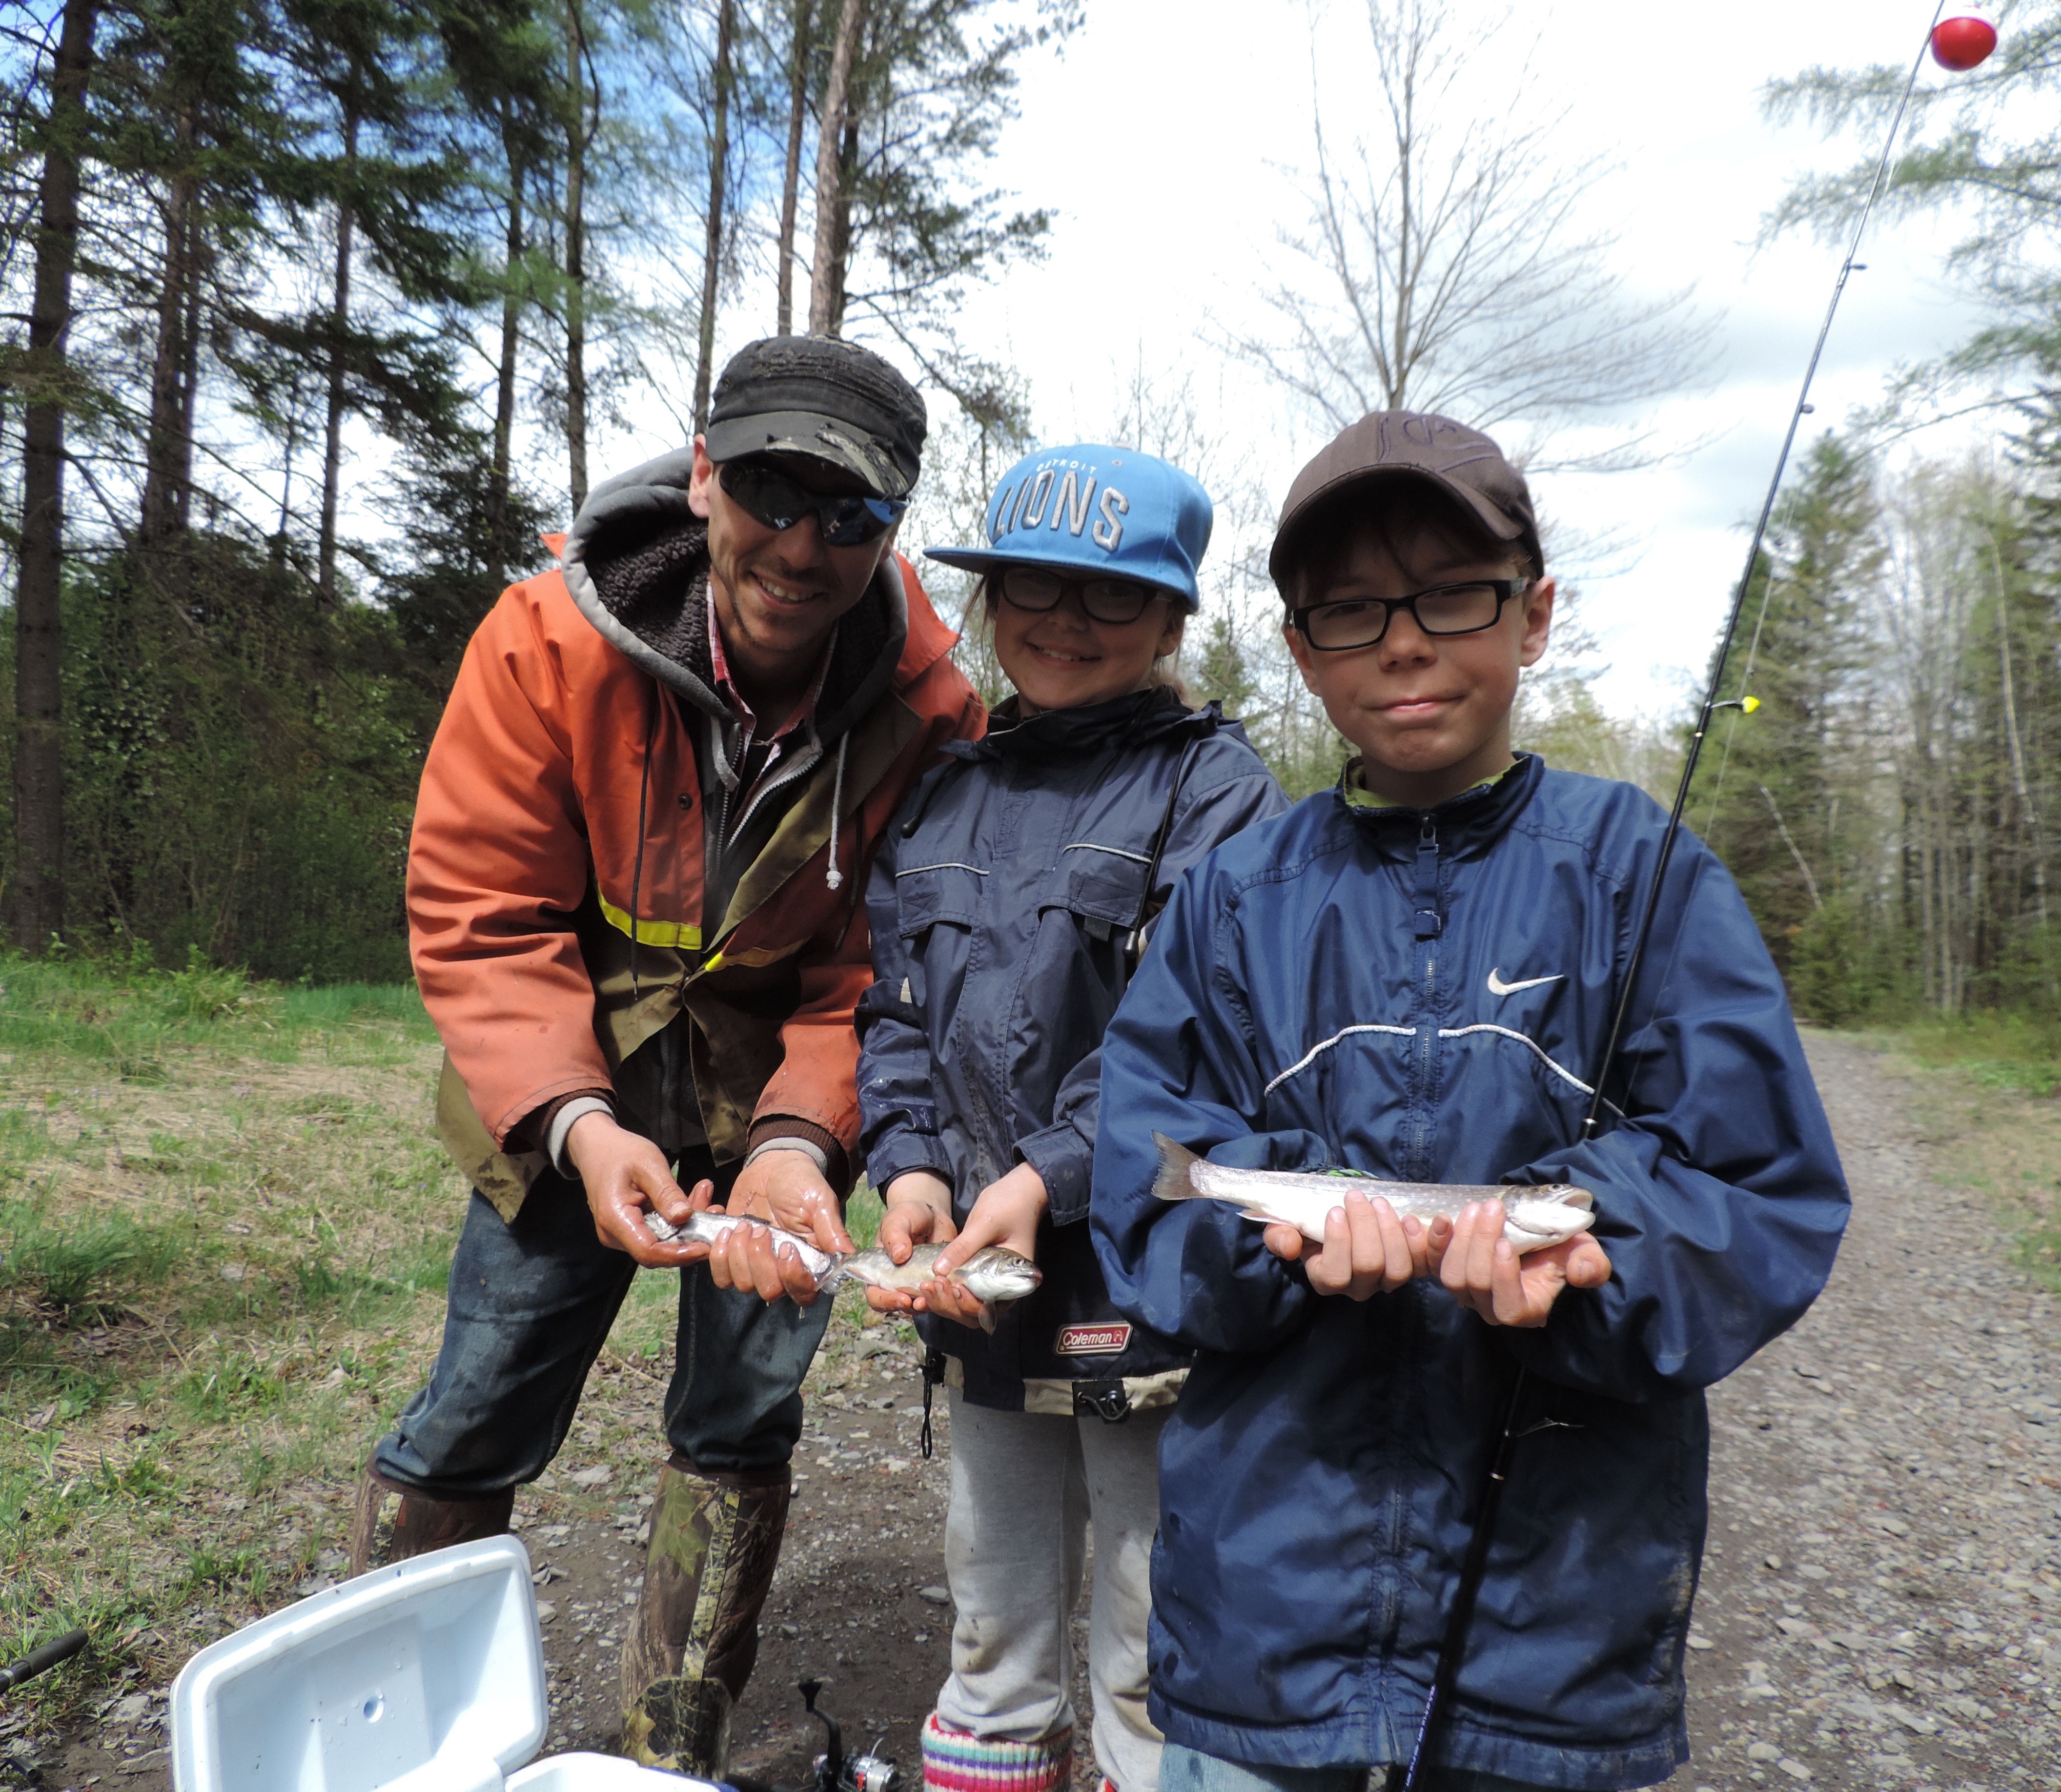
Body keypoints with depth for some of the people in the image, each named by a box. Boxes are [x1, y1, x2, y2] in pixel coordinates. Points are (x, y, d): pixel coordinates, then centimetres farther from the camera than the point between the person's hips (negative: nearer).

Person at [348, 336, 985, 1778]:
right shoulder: (549, 642, -20)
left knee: (744, 1424, 10)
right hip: (567, 1094, -1)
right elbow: (481, 917, -16)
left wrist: (797, 1143, -27)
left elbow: (866, 978, -12)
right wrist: (575, 1121, -29)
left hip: (775, 1098, 1)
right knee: (480, 1417, 5)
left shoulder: (927, 714, -18)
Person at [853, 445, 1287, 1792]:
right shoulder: (945, 794, 10)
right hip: (976, 1277, 5)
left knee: (1152, 1645, 10)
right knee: (994, 1617, 22)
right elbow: (896, 1009, 10)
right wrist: (908, 1165, -5)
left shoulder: (1214, 788, -7)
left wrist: (1050, 1179, -20)